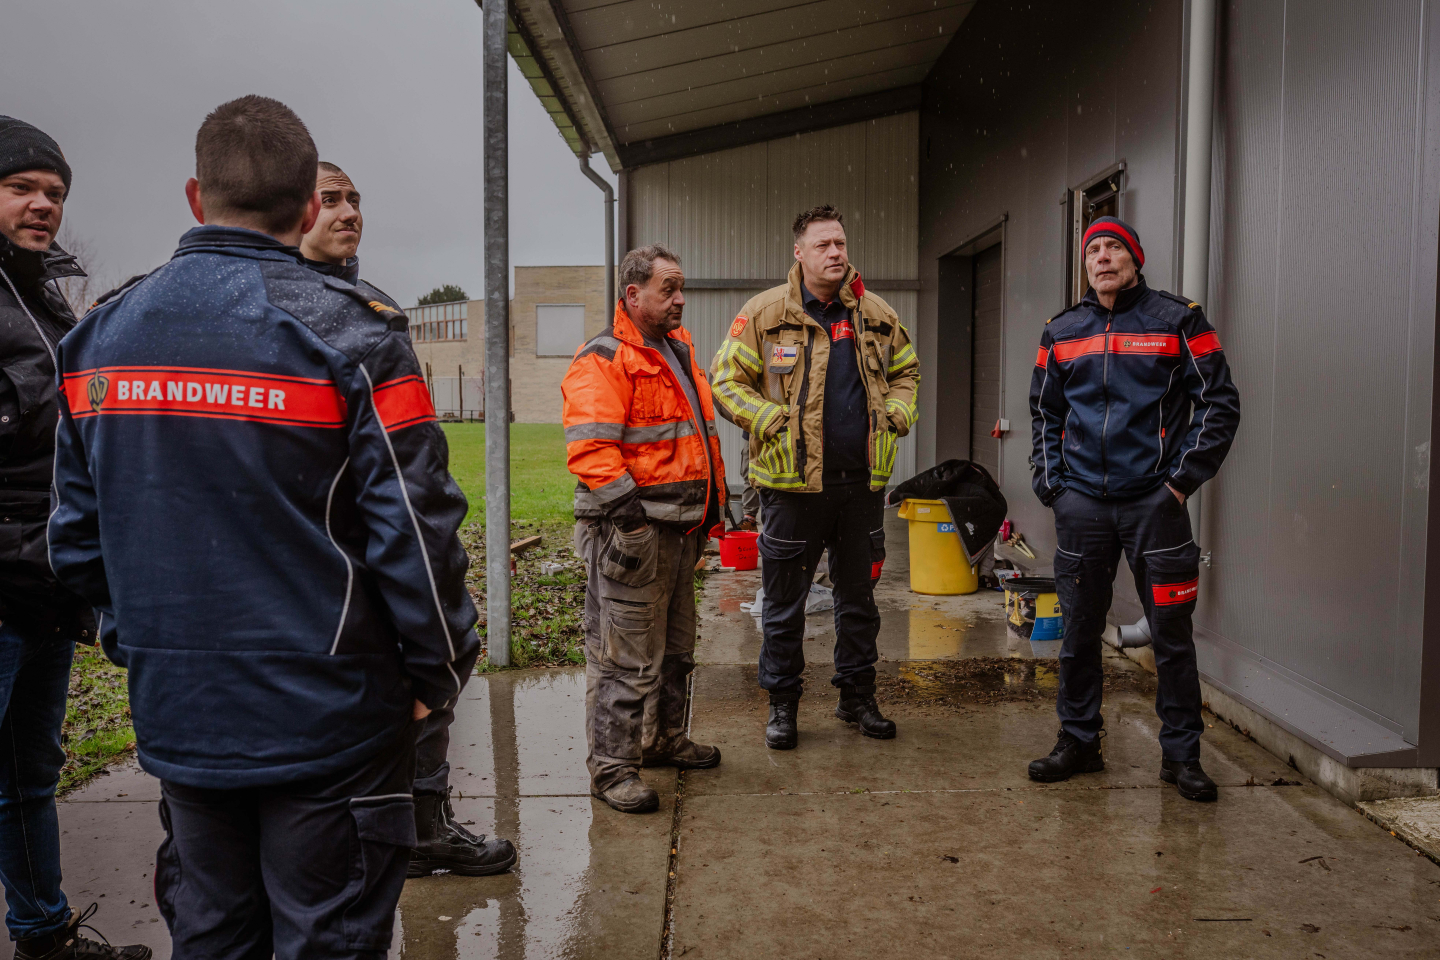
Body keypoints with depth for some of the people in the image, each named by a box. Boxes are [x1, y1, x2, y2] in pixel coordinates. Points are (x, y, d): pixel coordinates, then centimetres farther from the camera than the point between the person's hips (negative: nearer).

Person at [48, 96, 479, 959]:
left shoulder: (98, 338, 3)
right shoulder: (350, 337, -14)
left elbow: (78, 533, 9)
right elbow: (416, 531, -16)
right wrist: (440, 674, -3)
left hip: (177, 718, 5)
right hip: (327, 725, -5)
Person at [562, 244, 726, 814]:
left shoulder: (678, 349, 17)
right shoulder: (603, 361, -13)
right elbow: (589, 448, -24)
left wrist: (710, 503, 23)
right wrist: (629, 511, -28)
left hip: (679, 528, 10)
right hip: (632, 531, -10)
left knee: (675, 646, 20)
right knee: (627, 655, -3)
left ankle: (663, 740, 37)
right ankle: (611, 768, 8)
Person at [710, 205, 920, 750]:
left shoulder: (876, 315, 8)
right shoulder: (766, 313, -4)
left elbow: (906, 370, 22)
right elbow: (726, 380, -2)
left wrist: (898, 413, 4)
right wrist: (772, 421, -13)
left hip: (862, 481, 4)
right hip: (794, 482, -3)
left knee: (859, 595, 15)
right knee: (785, 601, 7)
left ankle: (857, 695, 31)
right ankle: (783, 704, 23)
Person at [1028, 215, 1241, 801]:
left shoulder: (1177, 320, 2)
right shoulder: (1061, 332, 12)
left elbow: (1220, 402, 1)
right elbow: (1044, 413, 18)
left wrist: (1185, 477, -7)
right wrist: (1051, 483, 6)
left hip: (1153, 498, -3)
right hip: (1081, 503, 3)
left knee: (1171, 632, 2)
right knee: (1079, 629, 9)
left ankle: (1181, 754, 16)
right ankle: (1078, 742, 23)